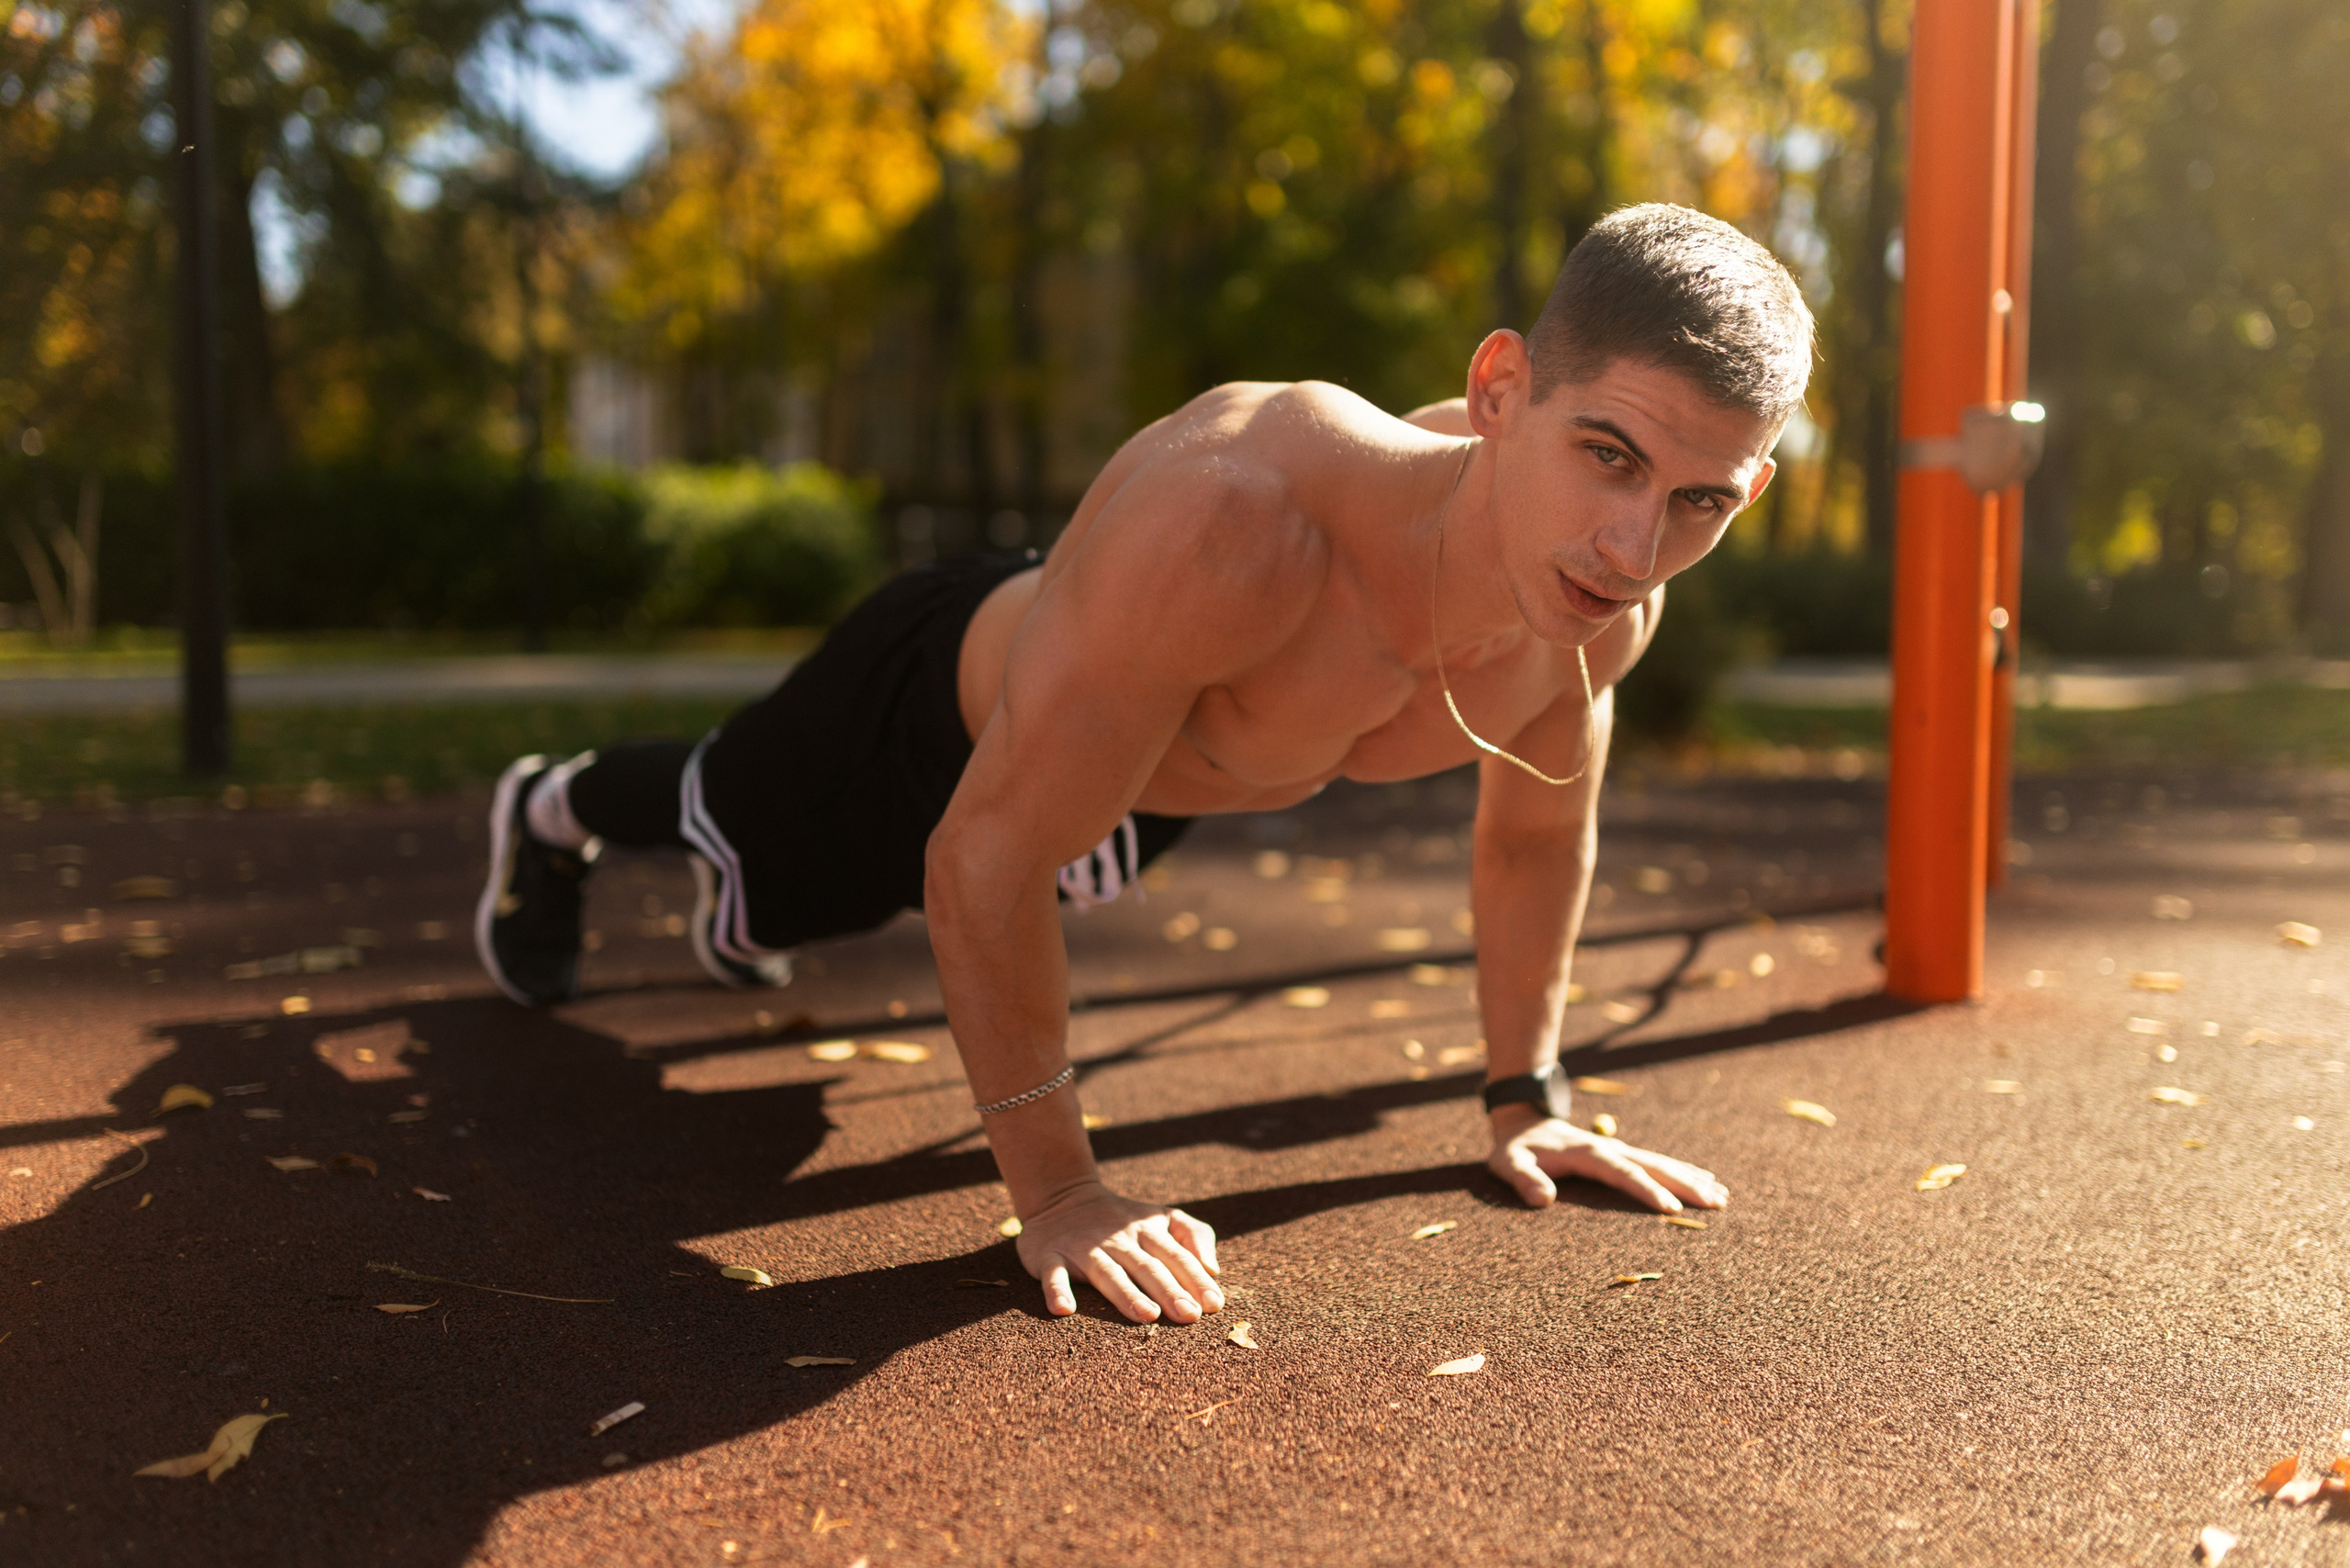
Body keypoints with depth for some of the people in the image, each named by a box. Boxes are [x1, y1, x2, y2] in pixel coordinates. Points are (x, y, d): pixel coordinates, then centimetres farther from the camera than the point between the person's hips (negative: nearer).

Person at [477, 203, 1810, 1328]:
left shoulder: (1603, 606, -29)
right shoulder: (1226, 519, -51)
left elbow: (1538, 836, -6)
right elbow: (984, 858, -41)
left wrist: (1528, 1099, 0)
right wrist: (1055, 1189, -33)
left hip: (1139, 789, 5)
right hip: (951, 707, -5)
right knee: (739, 817, 29)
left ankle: (743, 912, 71)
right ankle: (552, 813, 64)